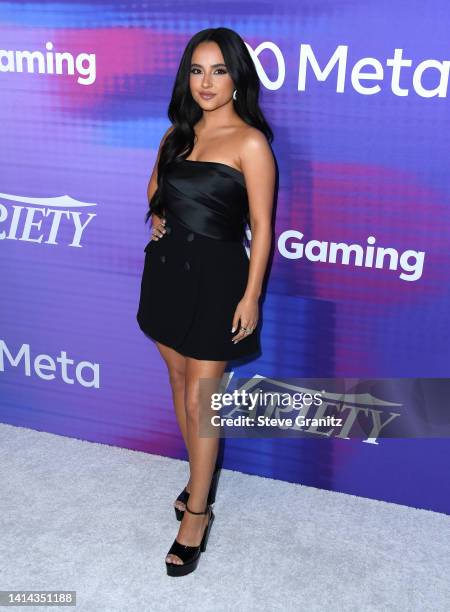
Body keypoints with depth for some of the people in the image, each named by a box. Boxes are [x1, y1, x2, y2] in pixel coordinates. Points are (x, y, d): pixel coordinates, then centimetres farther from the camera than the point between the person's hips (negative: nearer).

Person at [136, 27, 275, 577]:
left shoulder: (250, 142, -10)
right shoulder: (176, 133, 9)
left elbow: (261, 226, -11)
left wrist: (251, 296, -13)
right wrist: (155, 215, 6)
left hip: (215, 278, -6)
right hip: (166, 269, 7)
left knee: (199, 401, -1)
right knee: (179, 382, 16)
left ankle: (197, 514, 17)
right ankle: (199, 479, 37)